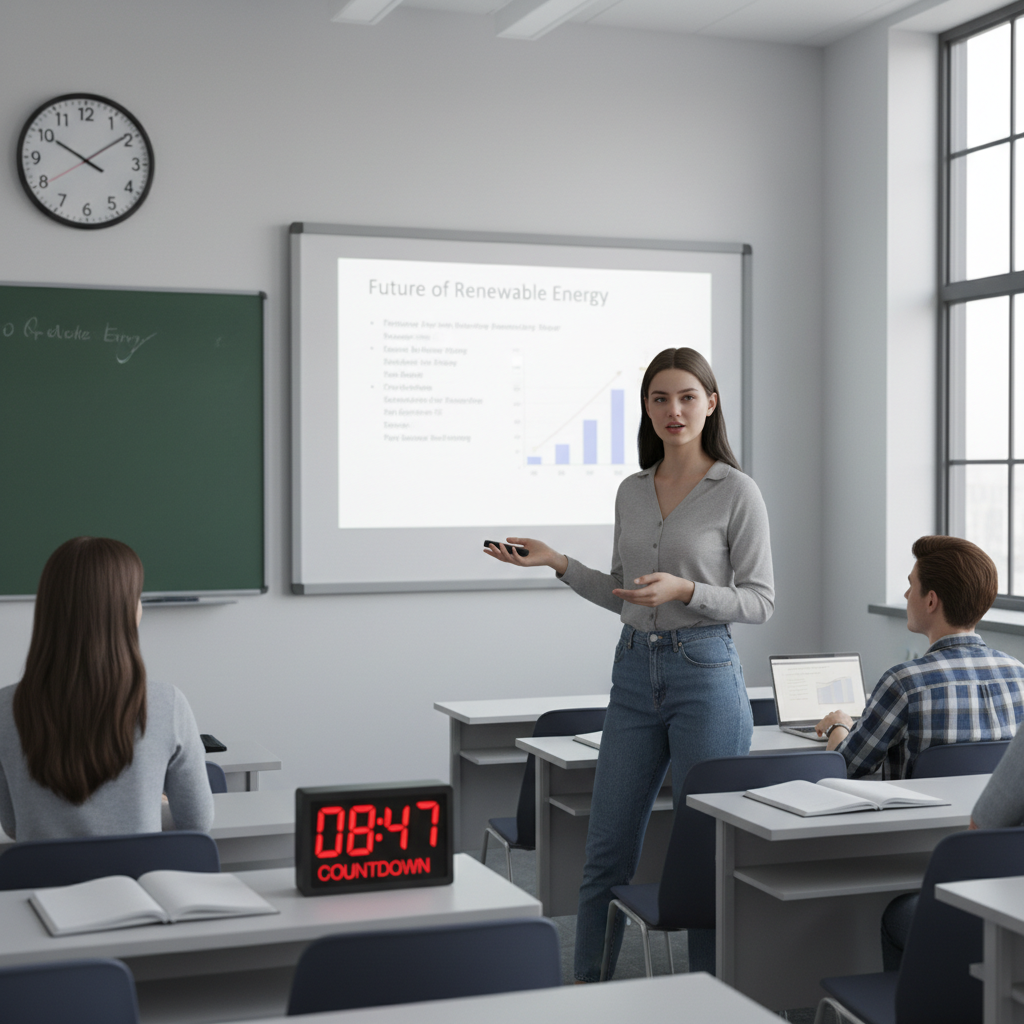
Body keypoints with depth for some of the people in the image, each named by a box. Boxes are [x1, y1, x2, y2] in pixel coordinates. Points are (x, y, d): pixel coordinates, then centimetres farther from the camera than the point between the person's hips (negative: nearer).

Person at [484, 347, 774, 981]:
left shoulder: (737, 492, -6)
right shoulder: (632, 492, 11)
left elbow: (760, 602, -6)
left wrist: (685, 589, -20)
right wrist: (558, 563, 6)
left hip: (706, 673, -5)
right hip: (635, 672, 5)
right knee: (608, 846, 8)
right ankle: (588, 986, 20)